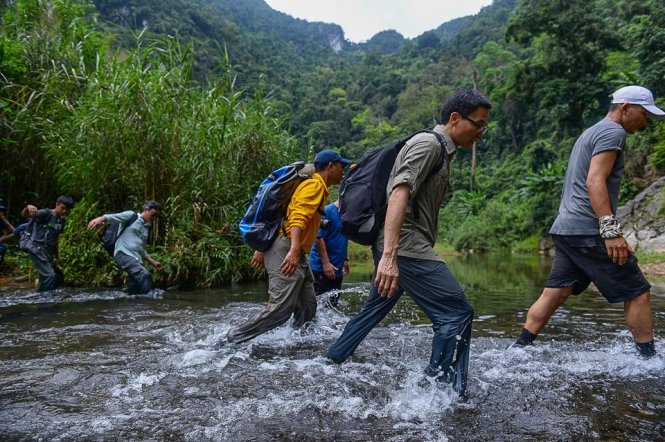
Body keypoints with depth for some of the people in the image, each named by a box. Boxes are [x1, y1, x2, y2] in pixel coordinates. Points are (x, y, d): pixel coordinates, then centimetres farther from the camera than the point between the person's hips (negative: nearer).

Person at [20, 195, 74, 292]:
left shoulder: (61, 221, 11)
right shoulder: (46, 213, -11)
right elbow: (24, 215, -24)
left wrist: (55, 256, 15)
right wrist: (28, 207, -47)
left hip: (47, 250, 8)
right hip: (36, 247, -8)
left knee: (59, 278, 12)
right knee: (49, 275, -20)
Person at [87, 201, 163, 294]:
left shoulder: (146, 229, 26)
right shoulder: (131, 216, 6)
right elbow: (114, 217, -11)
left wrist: (152, 262, 26)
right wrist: (101, 219, -31)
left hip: (136, 259, 8)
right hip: (123, 253, -8)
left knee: (134, 291, 1)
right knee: (144, 275, -29)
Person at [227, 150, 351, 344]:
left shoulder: (317, 187, 24)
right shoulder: (315, 185, -6)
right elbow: (298, 217, -23)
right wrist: (294, 250, -37)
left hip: (296, 254, 10)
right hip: (287, 250, -10)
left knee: (307, 308, 5)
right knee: (281, 308, -14)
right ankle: (233, 340, -6)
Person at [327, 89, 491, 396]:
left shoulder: (441, 151, 21)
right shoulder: (428, 143, -10)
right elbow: (399, 194, -25)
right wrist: (389, 255, -35)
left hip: (397, 248, 10)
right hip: (406, 246, -10)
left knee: (374, 311, 19)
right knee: (457, 313, -9)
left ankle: (331, 364, 33)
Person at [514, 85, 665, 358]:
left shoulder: (591, 132, 26)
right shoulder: (613, 131, -5)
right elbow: (595, 181, -18)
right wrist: (611, 230, -24)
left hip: (565, 229, 9)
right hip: (588, 231, -9)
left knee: (554, 294, 8)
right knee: (637, 293, 1)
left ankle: (519, 349, 8)